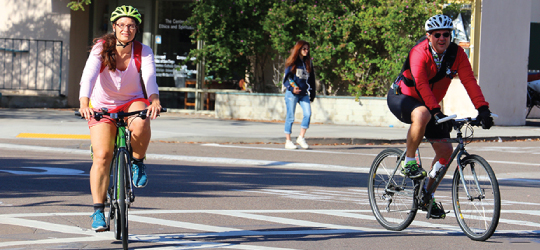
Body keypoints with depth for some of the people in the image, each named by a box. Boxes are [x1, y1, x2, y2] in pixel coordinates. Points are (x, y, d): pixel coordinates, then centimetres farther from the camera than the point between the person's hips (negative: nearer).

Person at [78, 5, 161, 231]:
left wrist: (154, 101, -52)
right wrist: (84, 103, -51)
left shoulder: (143, 52, -14)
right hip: (102, 106, 0)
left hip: (133, 101, 0)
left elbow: (150, 77, -31)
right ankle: (98, 211, -8)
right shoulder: (101, 48, -18)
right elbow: (88, 75, -33)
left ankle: (138, 162, -6)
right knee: (102, 156, -17)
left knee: (140, 125, -36)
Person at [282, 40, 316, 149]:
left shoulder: (308, 62, 13)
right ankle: (288, 141, 6)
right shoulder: (292, 62, -1)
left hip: (304, 94, 4)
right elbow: (286, 78, -2)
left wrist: (312, 93, 14)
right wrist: (292, 88, -19)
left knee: (308, 114, -12)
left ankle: (301, 138, 1)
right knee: (290, 117, -1)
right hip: (292, 94, -4)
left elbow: (311, 78, 18)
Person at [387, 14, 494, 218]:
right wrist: (436, 112, -46)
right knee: (422, 115, -41)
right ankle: (409, 162, -23)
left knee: (445, 150, -4)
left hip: (430, 103, 6)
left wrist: (482, 109, -30)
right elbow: (421, 85, -35)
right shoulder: (420, 53, -26)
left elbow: (469, 81, -18)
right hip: (401, 98, -6)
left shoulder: (456, 54, -11)